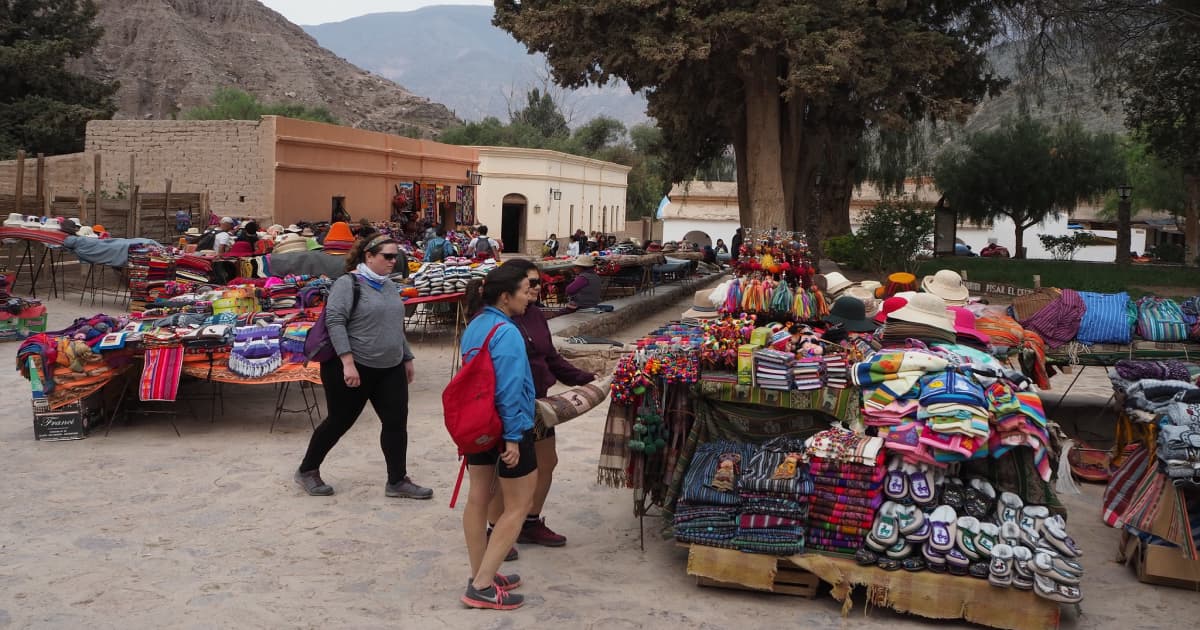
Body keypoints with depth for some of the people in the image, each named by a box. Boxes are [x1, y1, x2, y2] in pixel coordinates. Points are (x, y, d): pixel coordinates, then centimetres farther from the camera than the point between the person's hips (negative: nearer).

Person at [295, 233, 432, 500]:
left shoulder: (389, 286, 12)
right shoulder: (348, 283, -12)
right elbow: (334, 321, -20)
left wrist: (407, 358, 21)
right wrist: (348, 362, -27)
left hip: (390, 369, 7)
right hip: (353, 368, -7)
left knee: (396, 422, 2)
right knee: (340, 421, 6)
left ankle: (398, 481, 12)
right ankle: (307, 470, 25)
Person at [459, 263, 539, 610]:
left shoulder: (474, 326, 5)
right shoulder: (507, 333, -22)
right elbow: (508, 390, -24)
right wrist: (513, 436, -20)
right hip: (504, 428, -9)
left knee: (478, 499, 15)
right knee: (518, 505, 2)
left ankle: (480, 576, 28)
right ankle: (483, 586, 2)